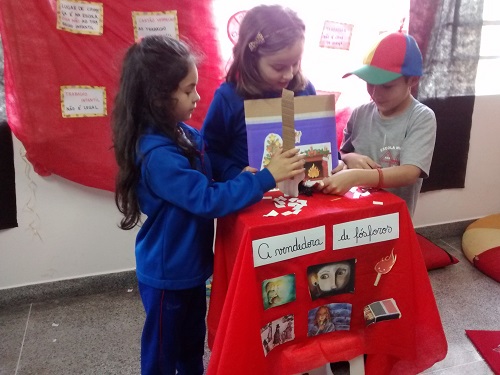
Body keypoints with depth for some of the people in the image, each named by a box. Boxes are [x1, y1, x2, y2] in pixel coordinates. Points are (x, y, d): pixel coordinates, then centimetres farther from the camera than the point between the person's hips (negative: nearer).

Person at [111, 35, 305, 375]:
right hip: (167, 274, -8)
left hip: (190, 264, 8)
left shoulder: (184, 133, -3)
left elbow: (215, 173, 10)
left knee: (193, 344, 28)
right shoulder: (158, 155, -30)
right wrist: (266, 178, -32)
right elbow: (208, 199, -33)